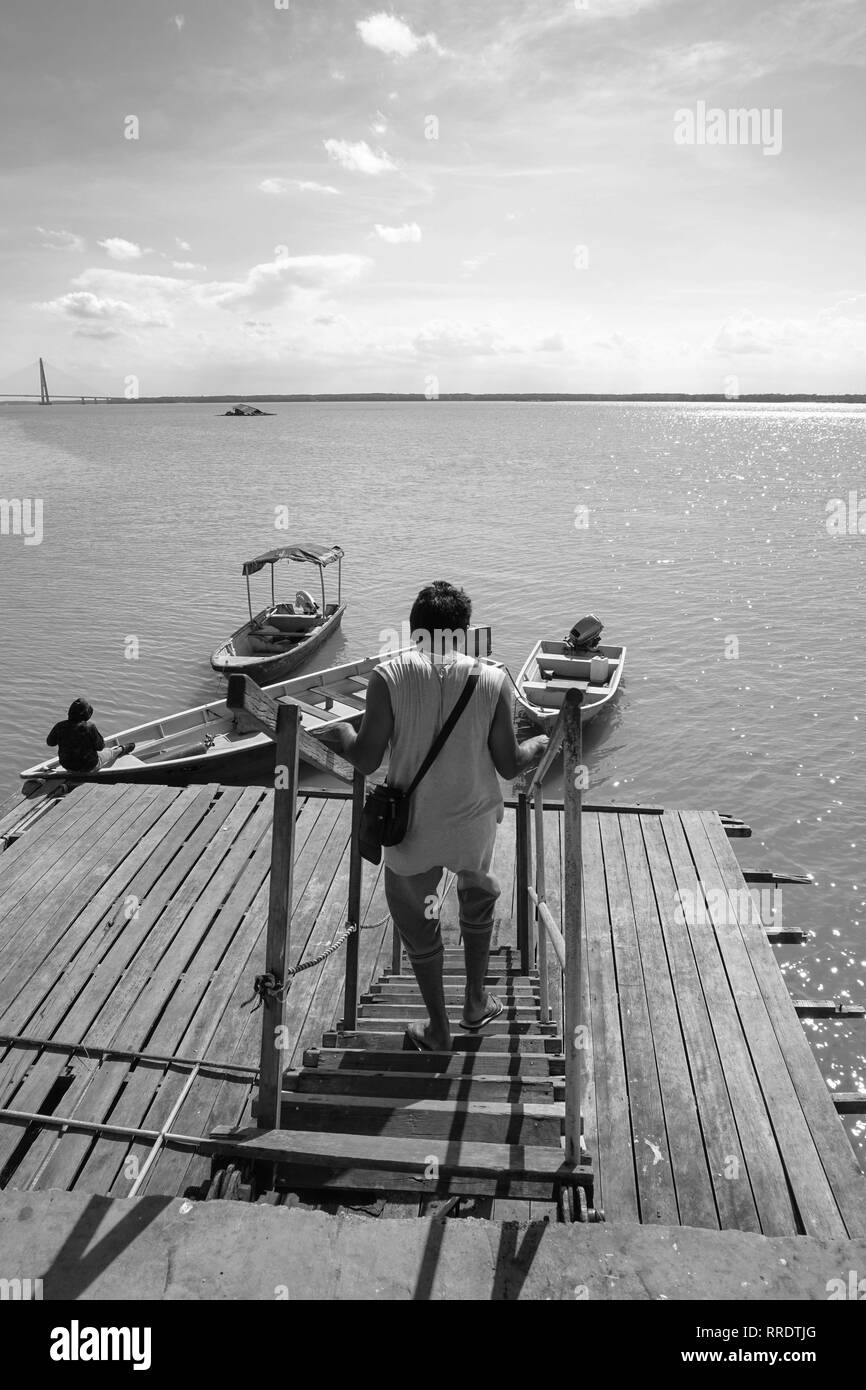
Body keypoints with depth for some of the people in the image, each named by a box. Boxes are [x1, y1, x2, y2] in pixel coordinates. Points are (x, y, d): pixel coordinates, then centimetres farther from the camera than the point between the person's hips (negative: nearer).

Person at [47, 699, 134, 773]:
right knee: (110, 753, 26)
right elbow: (100, 747, -16)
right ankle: (122, 749, 56)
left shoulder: (60, 726, -16)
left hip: (67, 765, 4)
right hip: (88, 767, -4)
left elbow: (50, 742, 0)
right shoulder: (89, 727, -27)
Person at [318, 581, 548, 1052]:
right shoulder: (492, 681, -10)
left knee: (417, 920, 21)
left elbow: (366, 760, -14)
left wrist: (338, 734, 8)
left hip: (412, 829, -1)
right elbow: (509, 764, -5)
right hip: (473, 826, 2)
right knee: (478, 898, 31)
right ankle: (476, 1004, 43)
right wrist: (542, 745, 17)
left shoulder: (389, 677, -15)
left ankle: (438, 1031, 34)